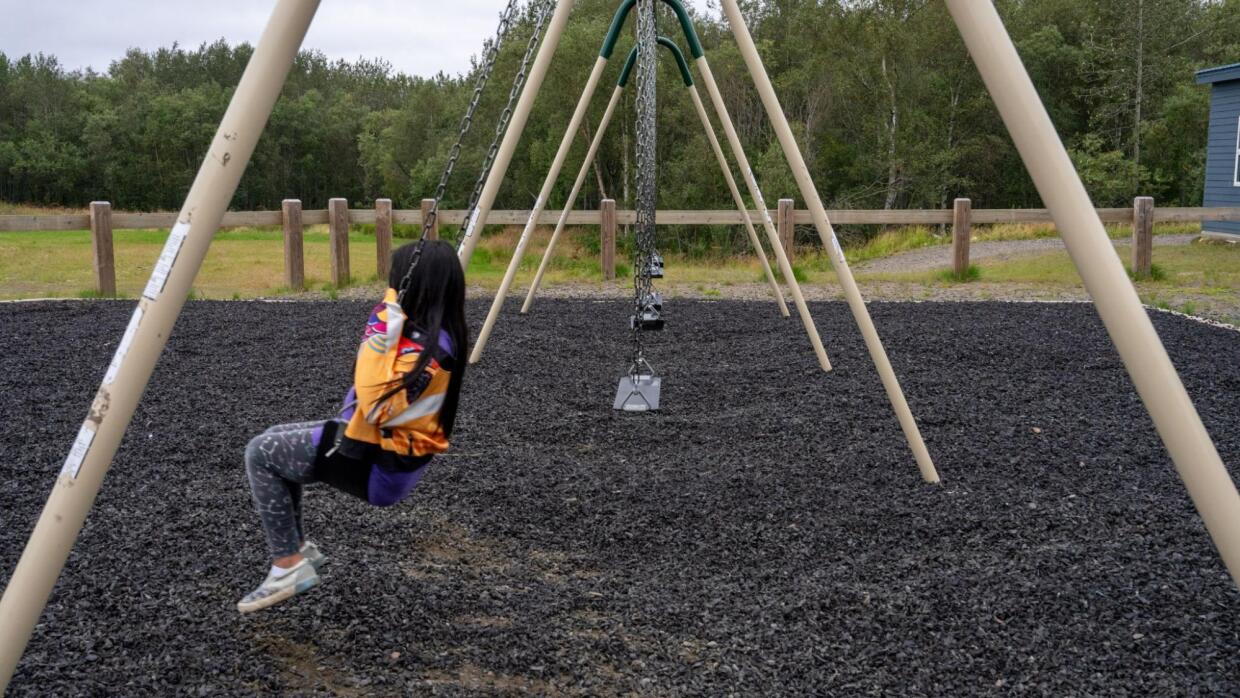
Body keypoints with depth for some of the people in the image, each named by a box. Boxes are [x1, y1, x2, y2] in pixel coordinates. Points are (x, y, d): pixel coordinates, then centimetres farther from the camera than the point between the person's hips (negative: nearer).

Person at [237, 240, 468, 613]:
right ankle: (299, 546, 25)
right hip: (393, 448, 10)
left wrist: (378, 338, -30)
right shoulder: (441, 333, 3)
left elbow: (378, 408, -33)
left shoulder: (427, 348, -27)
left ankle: (290, 566, 0)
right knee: (278, 441, 19)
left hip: (382, 466, -10)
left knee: (260, 453, -5)